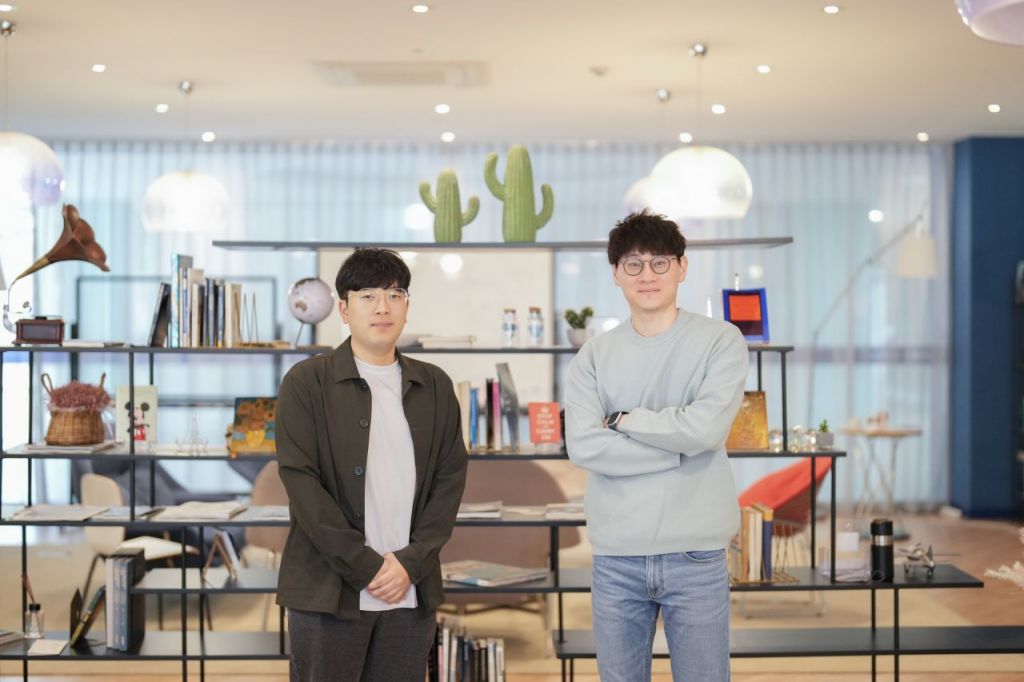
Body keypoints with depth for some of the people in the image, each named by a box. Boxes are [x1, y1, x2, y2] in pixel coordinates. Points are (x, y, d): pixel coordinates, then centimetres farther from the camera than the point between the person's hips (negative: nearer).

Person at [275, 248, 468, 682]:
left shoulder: (435, 387, 11)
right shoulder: (306, 383, -1)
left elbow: (450, 478, 7)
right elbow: (301, 482, -8)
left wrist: (411, 562, -6)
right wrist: (366, 566, -12)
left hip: (410, 591, 3)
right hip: (327, 591, -3)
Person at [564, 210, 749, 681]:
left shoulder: (721, 341, -1)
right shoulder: (594, 355, 4)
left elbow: (707, 427, -17)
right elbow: (583, 446, -10)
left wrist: (624, 420, -6)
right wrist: (679, 447, -12)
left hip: (696, 554, -2)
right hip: (616, 555, 2)